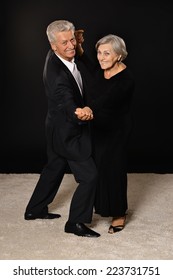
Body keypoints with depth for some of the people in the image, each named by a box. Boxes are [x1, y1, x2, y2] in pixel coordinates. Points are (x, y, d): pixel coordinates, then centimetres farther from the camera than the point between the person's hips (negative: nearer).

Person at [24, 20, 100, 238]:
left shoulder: (66, 55, -5)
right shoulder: (56, 74, -32)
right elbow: (68, 107, -42)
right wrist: (81, 113, -60)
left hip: (59, 129, 10)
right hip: (67, 132, -10)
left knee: (54, 168, 24)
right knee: (89, 175, -2)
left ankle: (35, 210, 41)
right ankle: (75, 223, 13)